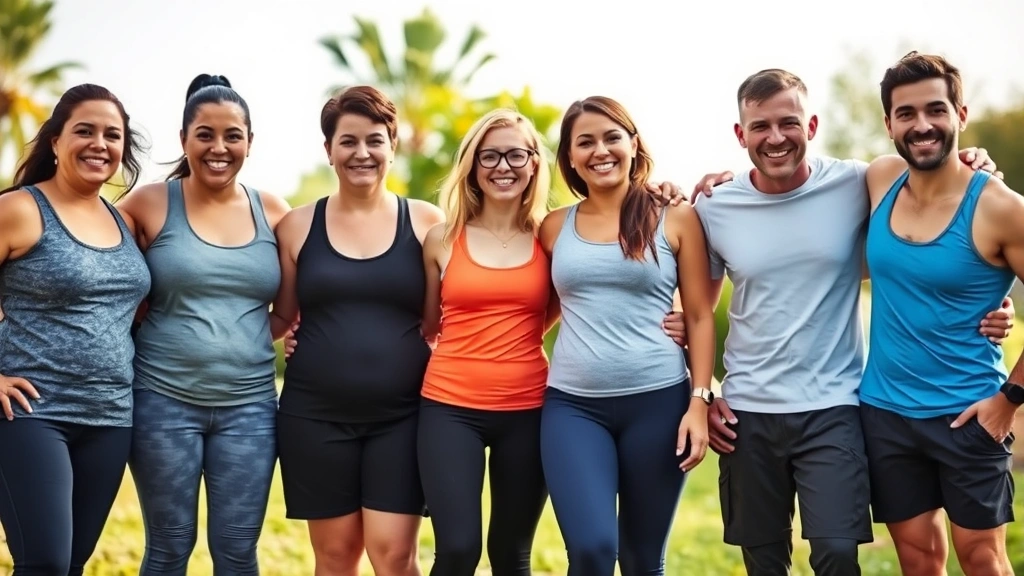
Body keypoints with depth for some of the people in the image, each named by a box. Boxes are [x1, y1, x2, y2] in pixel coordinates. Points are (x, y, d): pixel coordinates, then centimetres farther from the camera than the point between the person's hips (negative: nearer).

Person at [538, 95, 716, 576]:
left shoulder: (676, 219, 3)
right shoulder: (555, 227, 9)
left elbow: (700, 316, 2)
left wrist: (699, 401, -5)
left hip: (658, 401, -1)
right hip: (572, 405, 1)